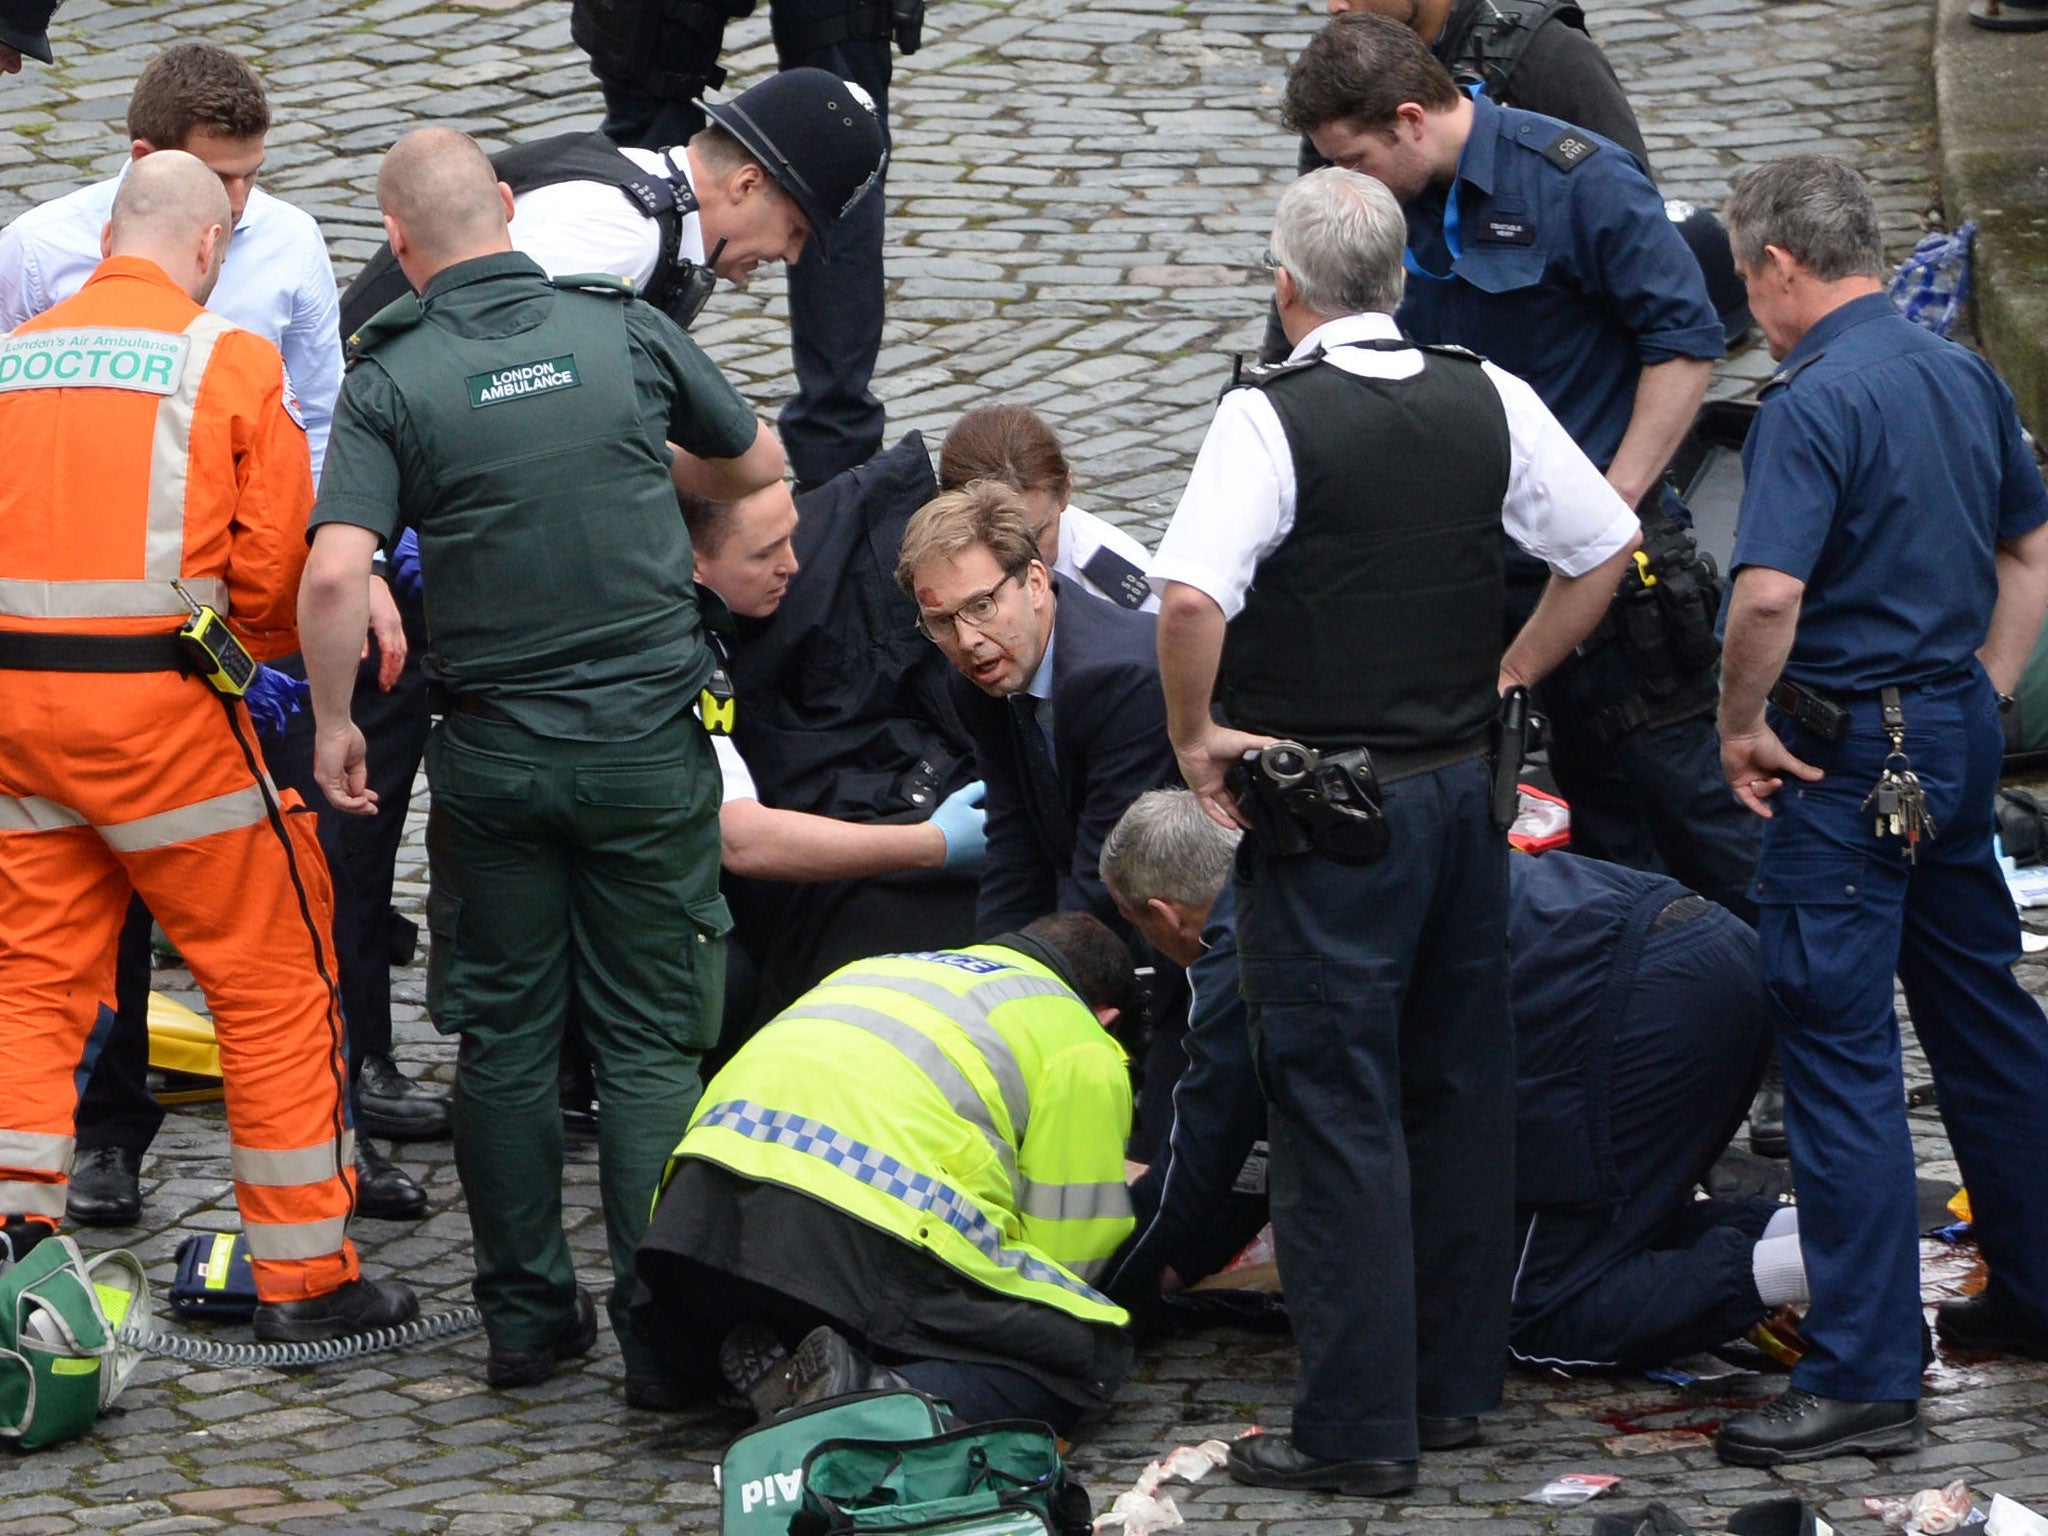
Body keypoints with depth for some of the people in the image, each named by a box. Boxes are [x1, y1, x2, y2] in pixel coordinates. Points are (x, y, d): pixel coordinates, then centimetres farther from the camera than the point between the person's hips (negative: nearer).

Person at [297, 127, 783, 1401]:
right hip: (646, 735, 0)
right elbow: (758, 466, 13)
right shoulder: (627, 331, -3)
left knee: (505, 1037, 12)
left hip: (492, 754, 0)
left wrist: (335, 722, -4)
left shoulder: (395, 379, -9)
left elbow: (334, 576, -19)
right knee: (652, 1043, 6)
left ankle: (526, 1317, 16)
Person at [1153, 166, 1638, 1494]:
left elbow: (1192, 594, -28)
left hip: (1328, 811, -6)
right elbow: (1608, 547, 12)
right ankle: (1456, 1383, 25)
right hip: (1465, 786, 6)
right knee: (1462, 1090, 16)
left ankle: (1357, 1423, 0)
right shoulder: (1490, 404, 2)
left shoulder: (1271, 419, -15)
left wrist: (1197, 735, -13)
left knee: (1338, 1108, -1)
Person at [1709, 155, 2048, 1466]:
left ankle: (1865, 1373, -7)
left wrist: (1740, 727, -14)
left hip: (1850, 755, -9)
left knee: (1839, 1048, -6)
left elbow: (1769, 593, -29)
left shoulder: (1814, 403, -18)